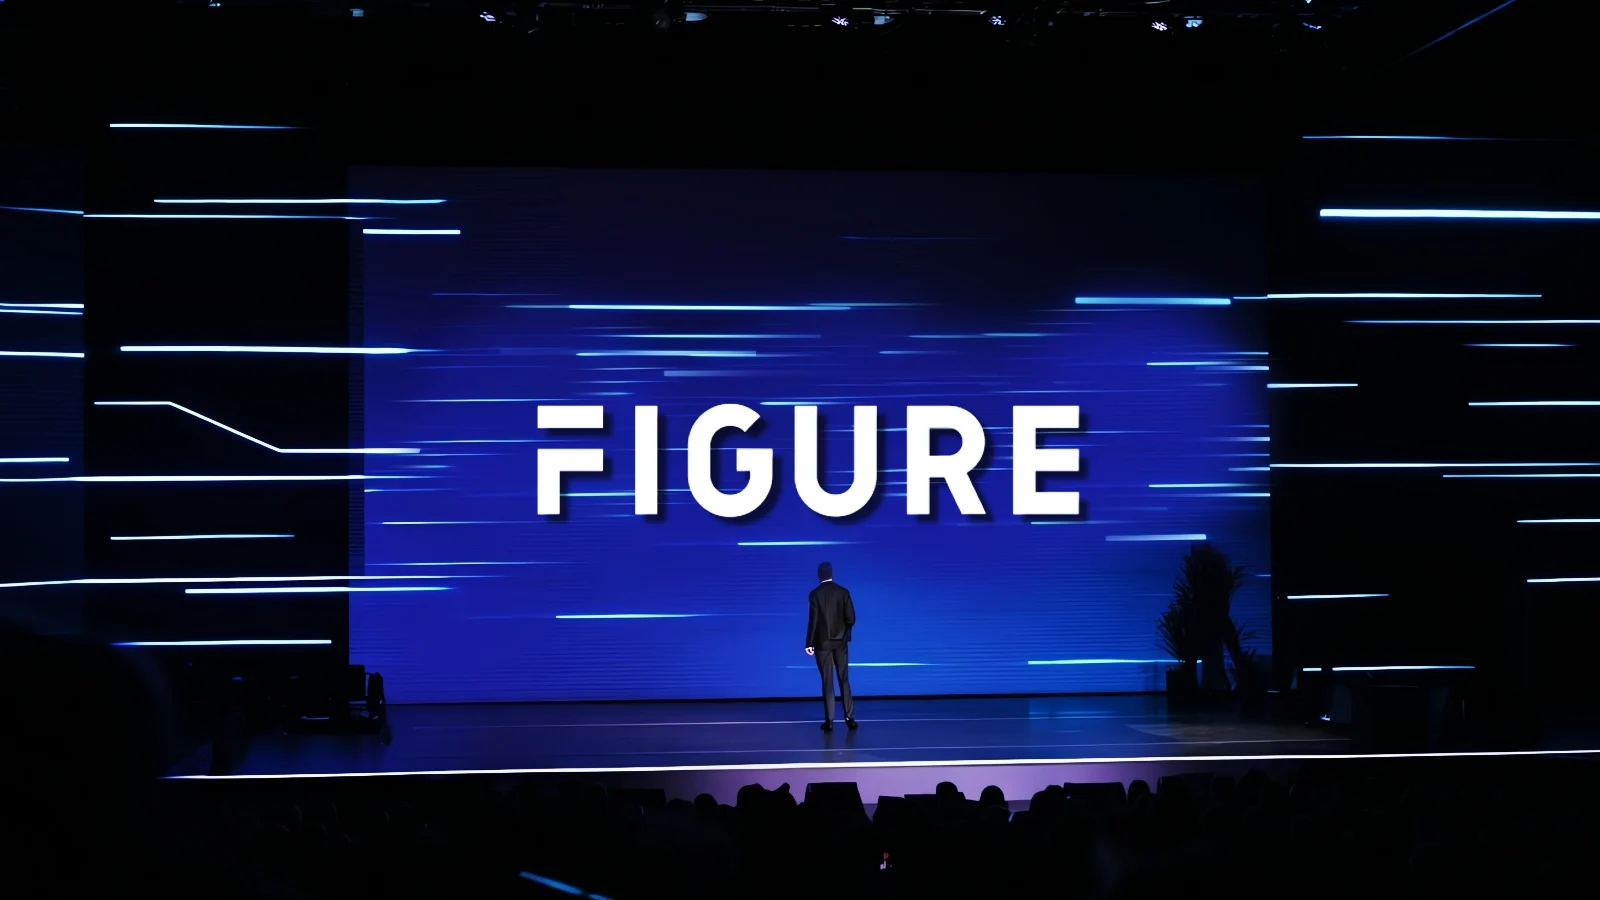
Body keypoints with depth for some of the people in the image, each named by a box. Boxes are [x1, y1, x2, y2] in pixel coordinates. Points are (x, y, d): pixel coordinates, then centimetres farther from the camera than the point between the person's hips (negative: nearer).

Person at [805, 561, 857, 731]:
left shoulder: (815, 594, -9)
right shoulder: (843, 592, -2)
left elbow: (813, 620, -11)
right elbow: (851, 618, -4)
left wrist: (809, 643, -5)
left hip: (822, 642, -2)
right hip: (840, 642, 2)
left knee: (827, 682, 2)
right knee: (844, 680, 9)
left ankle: (829, 721, 1)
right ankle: (849, 717, 3)